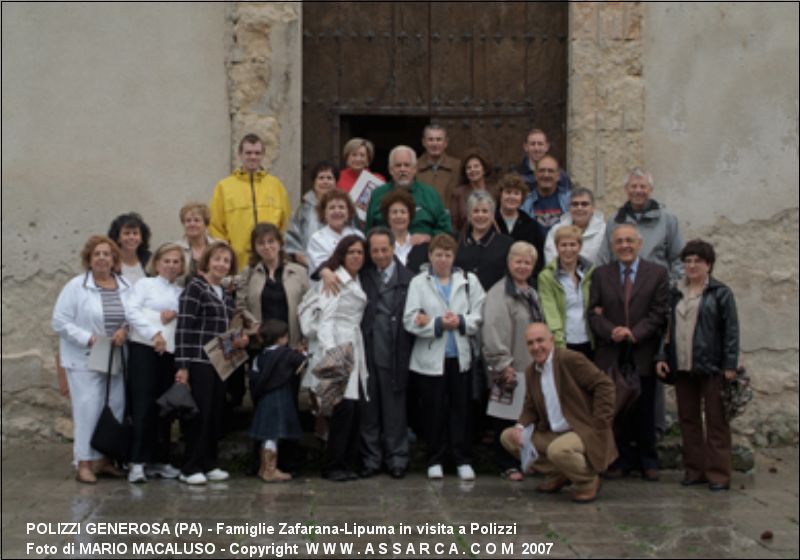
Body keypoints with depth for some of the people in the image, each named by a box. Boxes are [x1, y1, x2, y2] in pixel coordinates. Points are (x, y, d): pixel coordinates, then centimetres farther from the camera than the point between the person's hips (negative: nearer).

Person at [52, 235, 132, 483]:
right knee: (88, 409, -7)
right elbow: (60, 322, -7)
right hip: (85, 360, -4)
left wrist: (125, 330, -10)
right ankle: (84, 463, -1)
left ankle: (105, 459, 17)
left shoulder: (126, 286, 9)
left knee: (115, 408, 5)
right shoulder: (76, 286, -4)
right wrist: (89, 339, -16)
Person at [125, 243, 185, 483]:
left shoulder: (182, 293, 18)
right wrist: (154, 333, -17)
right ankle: (137, 462, -7)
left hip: (171, 352, 5)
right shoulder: (145, 284, 6)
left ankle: (159, 460, 14)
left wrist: (176, 315, -8)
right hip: (144, 348, -5)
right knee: (143, 405, -8)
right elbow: (132, 311, -7)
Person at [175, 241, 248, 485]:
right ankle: (190, 468, 3)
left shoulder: (226, 295, 17)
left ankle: (209, 464, 18)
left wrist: (238, 340, 6)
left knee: (216, 414, 9)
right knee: (199, 414, -5)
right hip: (199, 362, -7)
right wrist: (182, 365, -18)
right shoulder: (195, 288, -6)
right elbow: (183, 328, -12)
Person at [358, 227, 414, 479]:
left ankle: (397, 458, 16)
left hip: (394, 353, -1)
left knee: (394, 407, 5)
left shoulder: (407, 279, 3)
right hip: (366, 351, 1)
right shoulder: (362, 274, 7)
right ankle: (370, 458, 16)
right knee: (368, 407, 7)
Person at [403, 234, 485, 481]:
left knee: (461, 409, 4)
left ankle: (463, 460, 11)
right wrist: (438, 324, -15)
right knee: (434, 411, 5)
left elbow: (480, 317, 1)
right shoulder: (419, 282, 3)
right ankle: (435, 460, 15)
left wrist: (461, 321, -15)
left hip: (460, 355, 1)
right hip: (430, 357, -1)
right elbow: (410, 321, -6)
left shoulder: (469, 281, 8)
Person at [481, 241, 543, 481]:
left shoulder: (532, 294, 17)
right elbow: (493, 330, -18)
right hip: (511, 369, -8)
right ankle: (507, 465, 7)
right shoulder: (499, 293, -12)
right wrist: (502, 364, -18)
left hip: (531, 366, 8)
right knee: (507, 416, -2)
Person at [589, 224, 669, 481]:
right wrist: (611, 332, -16)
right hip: (611, 355, 1)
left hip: (643, 353, -1)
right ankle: (622, 459, 14)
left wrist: (634, 333, -15)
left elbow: (659, 313, -3)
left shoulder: (657, 273, 4)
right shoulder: (600, 274, 9)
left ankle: (648, 461, 18)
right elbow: (594, 312, 3)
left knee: (644, 410, 7)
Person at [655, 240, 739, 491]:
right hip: (682, 367, 5)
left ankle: (718, 473, 3)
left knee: (716, 422, -1)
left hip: (710, 368, -5)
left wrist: (730, 365, -10)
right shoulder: (675, 293, 12)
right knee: (688, 420, 9)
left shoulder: (720, 293, -2)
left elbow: (731, 331, -5)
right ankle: (694, 470, 17)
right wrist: (662, 357, 7)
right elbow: (666, 327, 15)